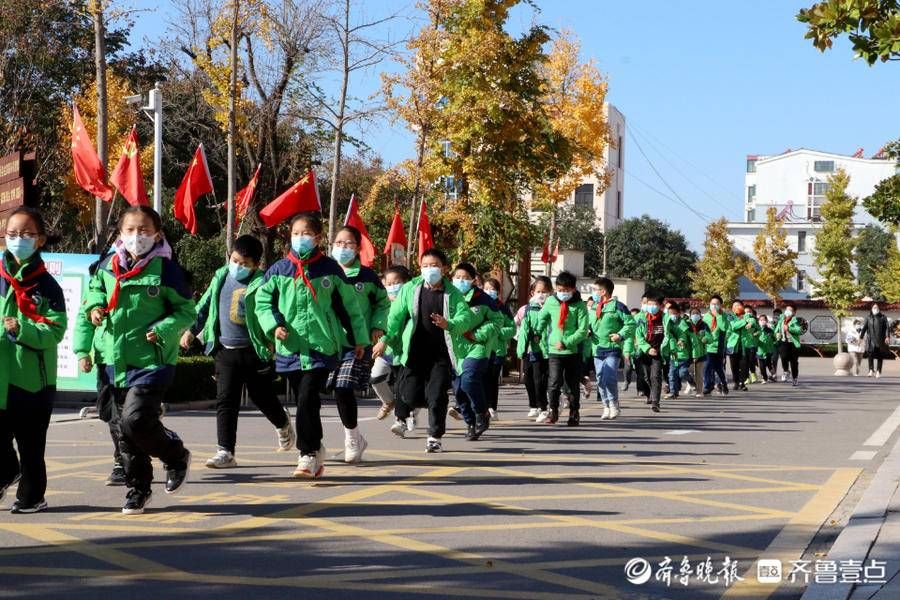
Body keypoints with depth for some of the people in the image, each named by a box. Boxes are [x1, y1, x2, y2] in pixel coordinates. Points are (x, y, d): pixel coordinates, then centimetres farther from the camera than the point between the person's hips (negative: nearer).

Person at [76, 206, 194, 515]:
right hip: (116, 361, 6)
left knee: (135, 421, -17)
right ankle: (138, 488, 26)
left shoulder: (166, 268, -9)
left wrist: (163, 330, -18)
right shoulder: (107, 267, 5)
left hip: (152, 361, -5)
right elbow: (93, 296, 23)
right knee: (125, 431, 10)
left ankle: (177, 456, 11)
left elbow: (187, 312, -3)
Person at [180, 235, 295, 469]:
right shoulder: (220, 277, 9)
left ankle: (283, 424, 41)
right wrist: (192, 331, 19)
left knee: (262, 397, 10)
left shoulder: (261, 283, -9)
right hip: (225, 351, 4)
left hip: (254, 351, -4)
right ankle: (225, 451, -2)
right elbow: (204, 306, 19)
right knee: (225, 401, -3)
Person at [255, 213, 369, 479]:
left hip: (321, 347, -3)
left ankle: (308, 454, -5)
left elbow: (350, 305, 9)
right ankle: (315, 448, 27)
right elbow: (262, 301, 11)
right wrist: (273, 326, -7)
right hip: (290, 347, 3)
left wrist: (359, 339, 13)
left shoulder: (330, 269, 1)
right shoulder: (279, 269, 5)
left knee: (308, 399, -15)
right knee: (302, 401, 10)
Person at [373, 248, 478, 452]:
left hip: (441, 354, 0)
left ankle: (435, 436, 12)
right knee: (411, 394, -1)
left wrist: (448, 324, -26)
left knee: (437, 395, -3)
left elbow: (466, 318, -7)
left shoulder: (453, 294, 1)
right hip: (414, 353, 0)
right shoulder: (410, 289, 1)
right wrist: (384, 339, -7)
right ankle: (401, 417, 33)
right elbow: (395, 316, 1)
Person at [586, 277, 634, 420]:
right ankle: (607, 407, 17)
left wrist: (621, 335, -17)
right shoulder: (592, 307, 14)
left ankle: (614, 405, 1)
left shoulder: (617, 306, -6)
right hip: (597, 349, 7)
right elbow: (588, 324, 27)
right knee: (600, 380, 7)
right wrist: (588, 333, 6)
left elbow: (631, 324, -5)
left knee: (609, 378, -16)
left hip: (613, 349, -6)